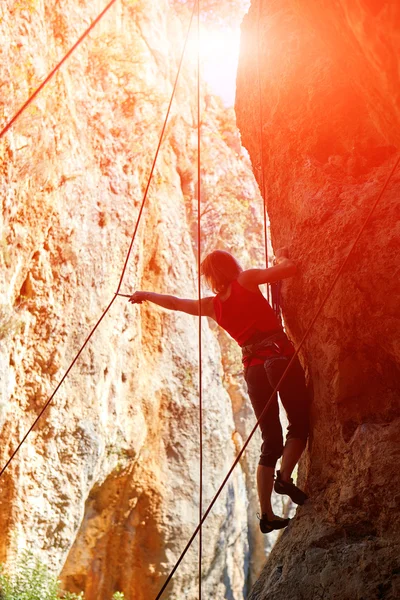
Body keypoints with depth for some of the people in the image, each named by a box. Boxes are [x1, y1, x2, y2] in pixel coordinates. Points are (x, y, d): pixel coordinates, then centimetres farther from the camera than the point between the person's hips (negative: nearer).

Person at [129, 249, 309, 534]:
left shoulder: (212, 305, 14)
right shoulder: (245, 280, 2)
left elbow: (174, 302, 29)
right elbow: (288, 269, -7)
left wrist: (145, 294, 46)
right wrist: (281, 258, 16)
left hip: (254, 368, 4)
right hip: (280, 357, -4)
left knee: (271, 441, 11)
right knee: (300, 423, 5)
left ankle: (267, 514, 8)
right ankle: (285, 476, -18)